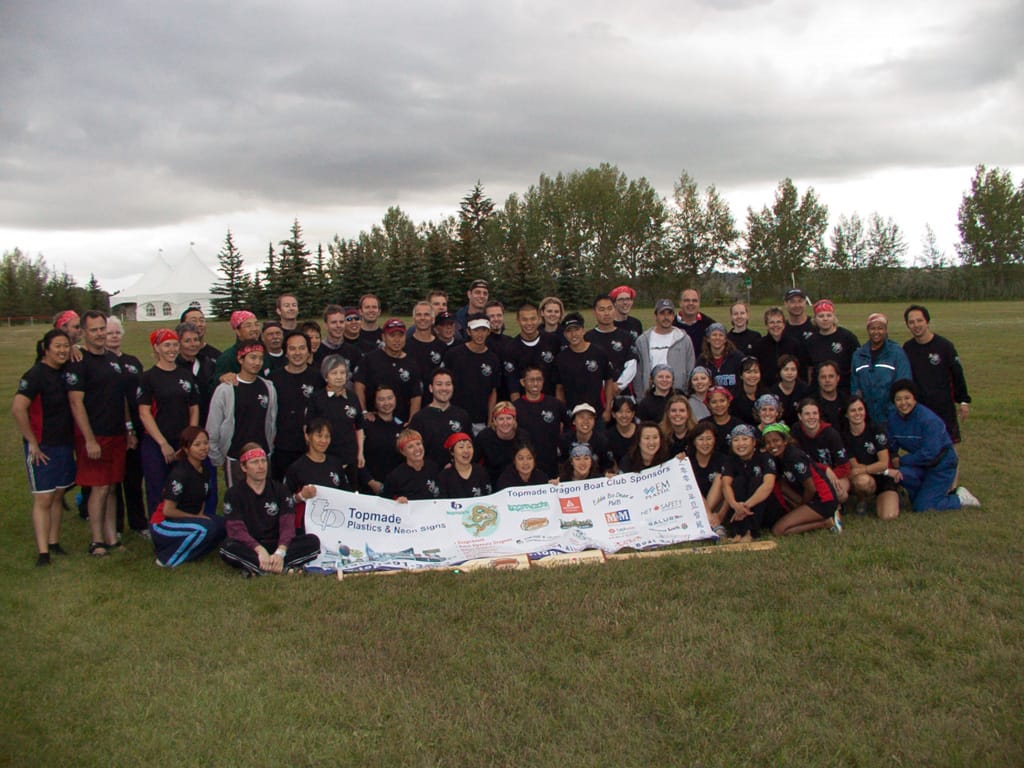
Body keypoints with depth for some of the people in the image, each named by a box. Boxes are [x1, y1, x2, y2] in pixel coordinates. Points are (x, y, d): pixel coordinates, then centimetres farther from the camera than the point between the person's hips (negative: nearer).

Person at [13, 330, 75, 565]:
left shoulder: (65, 372, 6)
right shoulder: (36, 374, -14)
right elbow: (17, 409, -23)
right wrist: (32, 442, -18)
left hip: (65, 445, 7)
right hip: (42, 448, -7)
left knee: (57, 496, 13)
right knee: (43, 499, -4)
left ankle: (54, 543, 23)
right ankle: (43, 553, -1)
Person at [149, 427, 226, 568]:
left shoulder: (204, 470, 4)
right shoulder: (180, 473, -21)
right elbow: (168, 510, -21)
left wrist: (200, 515, -2)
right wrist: (196, 517, -11)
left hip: (187, 520, 8)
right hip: (163, 524, -8)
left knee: (223, 525, -10)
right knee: (206, 528, -30)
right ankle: (168, 559, -13)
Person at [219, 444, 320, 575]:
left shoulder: (280, 490, 8)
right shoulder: (233, 494, 2)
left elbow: (287, 525, -5)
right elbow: (236, 529, -12)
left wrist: (280, 552, -26)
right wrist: (260, 550, -31)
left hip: (277, 546, 2)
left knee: (312, 541, -23)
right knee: (228, 547, -34)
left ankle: (257, 568, -33)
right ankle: (284, 567, -39)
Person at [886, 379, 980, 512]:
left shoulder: (928, 419, -26)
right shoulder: (893, 417, -6)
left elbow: (929, 454, -27)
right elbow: (892, 445, -2)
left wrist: (901, 460, -21)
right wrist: (894, 458, -23)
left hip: (942, 465, -7)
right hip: (922, 465, 7)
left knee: (921, 507, -11)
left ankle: (960, 498, 11)